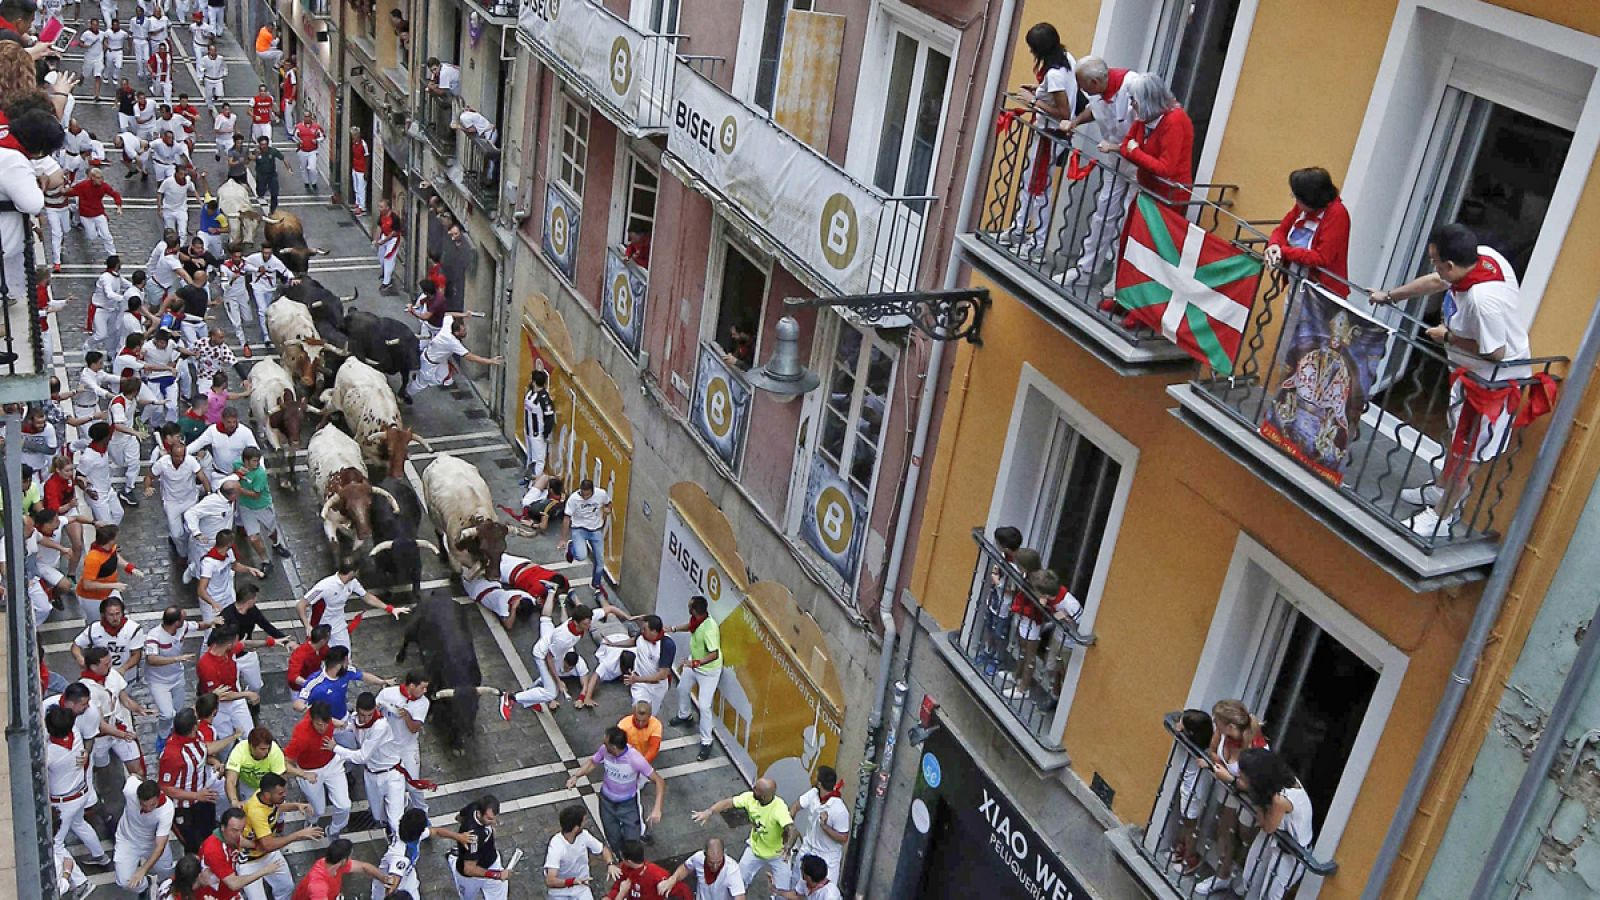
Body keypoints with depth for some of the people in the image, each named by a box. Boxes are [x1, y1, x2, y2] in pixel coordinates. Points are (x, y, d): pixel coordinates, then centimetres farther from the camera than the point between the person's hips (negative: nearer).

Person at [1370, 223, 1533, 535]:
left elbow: (1495, 352, -29)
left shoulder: (1483, 300, -40)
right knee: (1458, 432, 27)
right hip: (1471, 370, 9)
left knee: (1467, 450, 6)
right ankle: (1442, 489, 48)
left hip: (1494, 379, -9)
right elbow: (1436, 281, 7)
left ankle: (1441, 517, 21)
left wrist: (1448, 337, -16)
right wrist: (1389, 295, 19)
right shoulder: (1481, 255, -13)